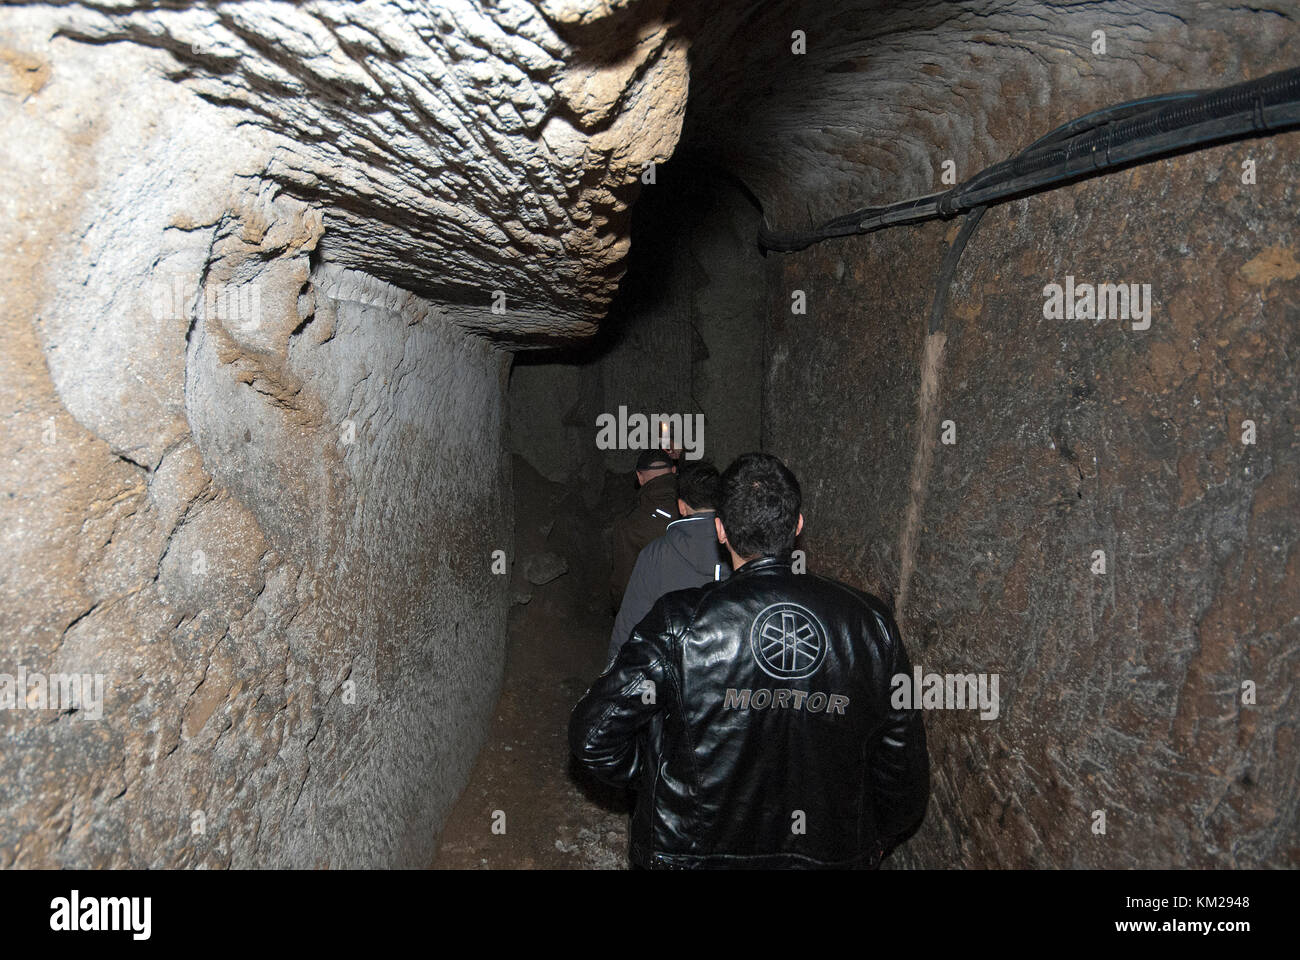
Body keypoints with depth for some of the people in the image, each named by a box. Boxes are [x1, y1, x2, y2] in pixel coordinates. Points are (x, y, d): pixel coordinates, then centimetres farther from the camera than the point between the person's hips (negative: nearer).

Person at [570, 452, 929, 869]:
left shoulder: (680, 621, -20)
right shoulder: (870, 621, -11)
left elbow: (593, 734, -16)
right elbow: (902, 754, 0)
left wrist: (650, 773, 4)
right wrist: (880, 838, 17)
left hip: (695, 851, -3)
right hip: (832, 853, 3)